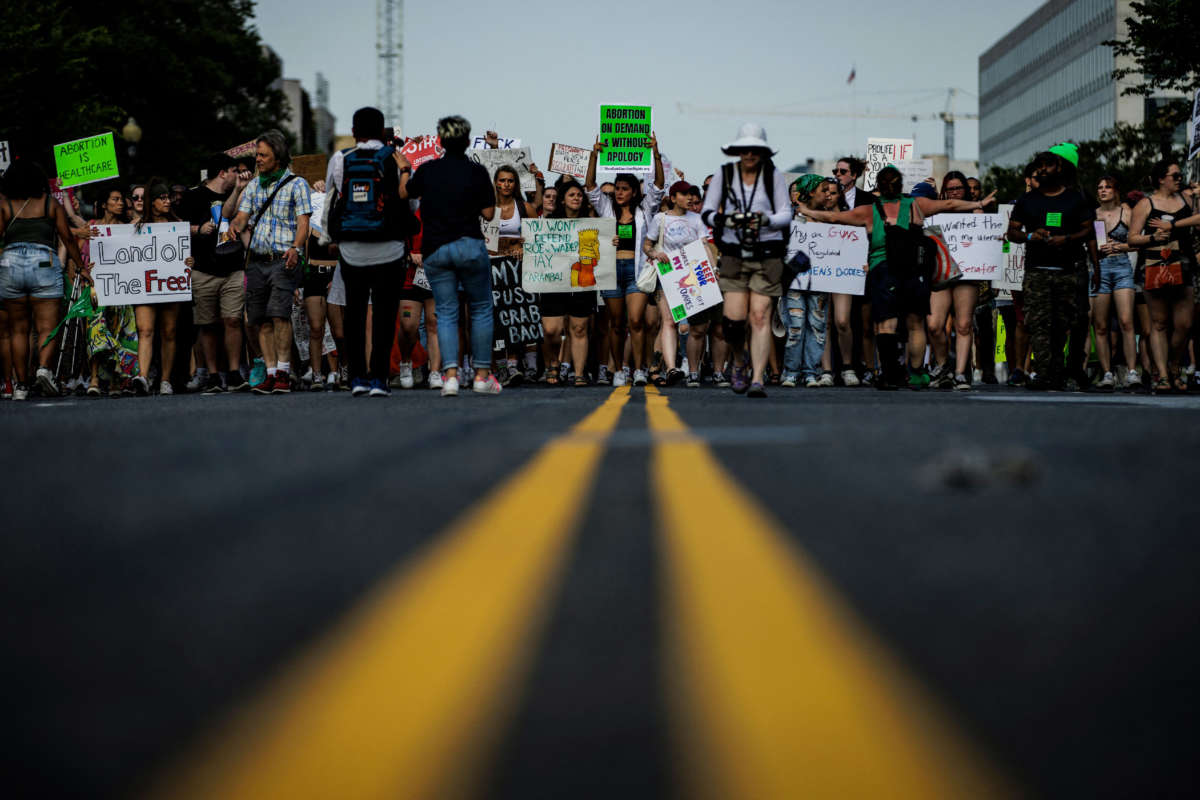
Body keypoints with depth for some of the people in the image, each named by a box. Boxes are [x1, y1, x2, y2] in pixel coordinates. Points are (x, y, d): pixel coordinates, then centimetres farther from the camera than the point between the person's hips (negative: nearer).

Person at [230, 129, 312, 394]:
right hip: (257, 260, 6)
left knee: (279, 313, -18)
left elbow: (303, 223, -6)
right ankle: (271, 374, 6)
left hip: (283, 260, -6)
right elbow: (242, 216, 13)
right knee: (262, 320, 3)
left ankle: (283, 373, -16)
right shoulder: (254, 186, 17)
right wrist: (235, 226, -11)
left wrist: (295, 248, -23)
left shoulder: (296, 184, 1)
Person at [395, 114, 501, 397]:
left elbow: (405, 193, 22)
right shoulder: (476, 172, -4)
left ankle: (450, 373, -11)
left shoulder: (427, 170, 4)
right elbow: (489, 213, -3)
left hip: (434, 250, 2)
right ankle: (482, 374, 7)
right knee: (481, 309, 10)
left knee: (445, 312, 5)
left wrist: (404, 170, 39)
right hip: (469, 246, -2)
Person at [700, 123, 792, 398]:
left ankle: (757, 379, -8)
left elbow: (786, 214, 1)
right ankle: (739, 360, 25)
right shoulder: (724, 174, 5)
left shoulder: (774, 175, 1)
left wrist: (766, 220, -20)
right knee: (733, 320, -6)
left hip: (766, 256, -1)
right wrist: (725, 220, -15)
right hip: (734, 255, 1)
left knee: (760, 317, -9)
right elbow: (707, 212, 6)